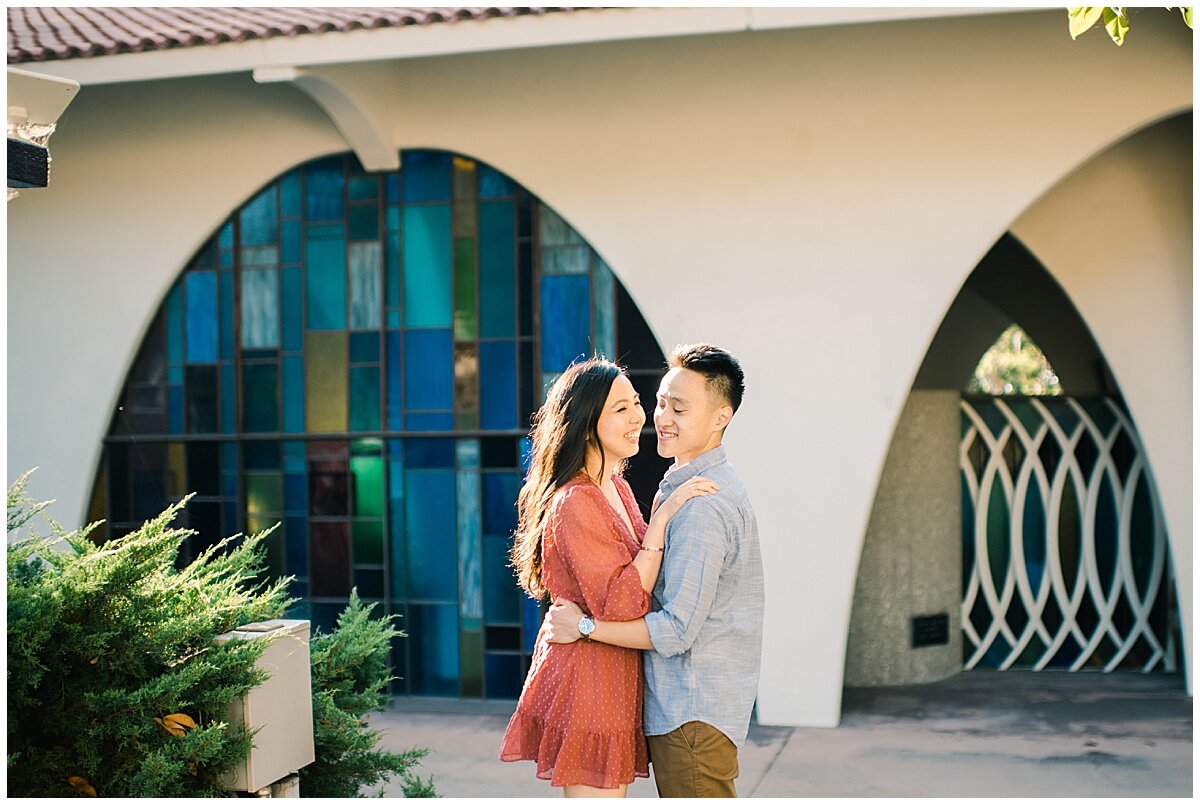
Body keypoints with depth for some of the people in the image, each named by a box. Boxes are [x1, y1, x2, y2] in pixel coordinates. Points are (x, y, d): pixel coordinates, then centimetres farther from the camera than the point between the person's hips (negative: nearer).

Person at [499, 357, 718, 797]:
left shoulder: (619, 490, 11)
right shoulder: (575, 504, -19)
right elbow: (619, 605, -25)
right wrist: (662, 517, -24)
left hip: (616, 683, 10)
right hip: (585, 680, -10)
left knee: (613, 790, 15)